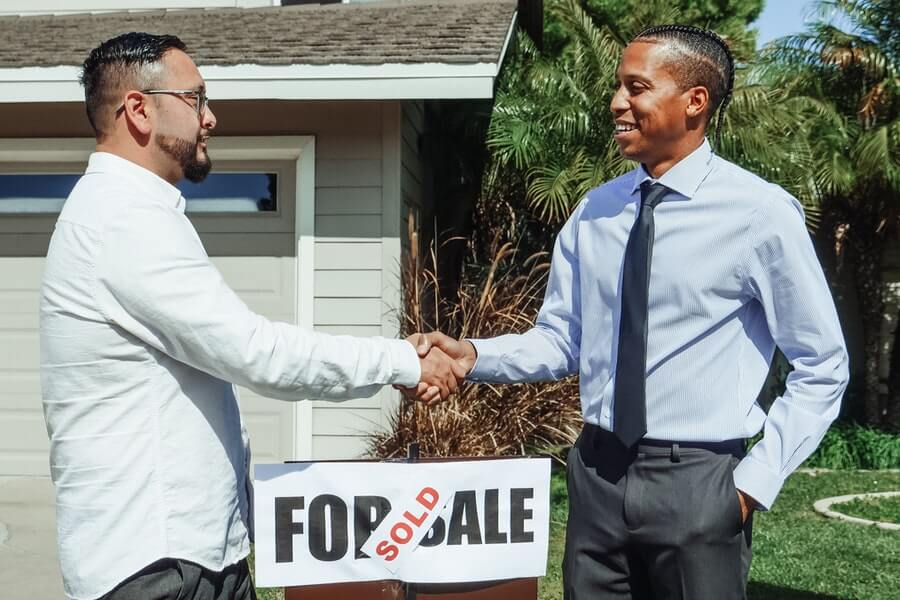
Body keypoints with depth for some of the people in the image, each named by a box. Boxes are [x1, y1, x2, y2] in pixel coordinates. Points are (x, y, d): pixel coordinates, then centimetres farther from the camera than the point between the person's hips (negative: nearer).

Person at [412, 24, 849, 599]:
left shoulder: (760, 212, -9)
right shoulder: (595, 211, 4)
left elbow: (823, 365, -4)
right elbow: (561, 340, 7)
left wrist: (758, 478, -8)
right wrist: (475, 356, -10)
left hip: (696, 484, -4)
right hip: (598, 474, 4)